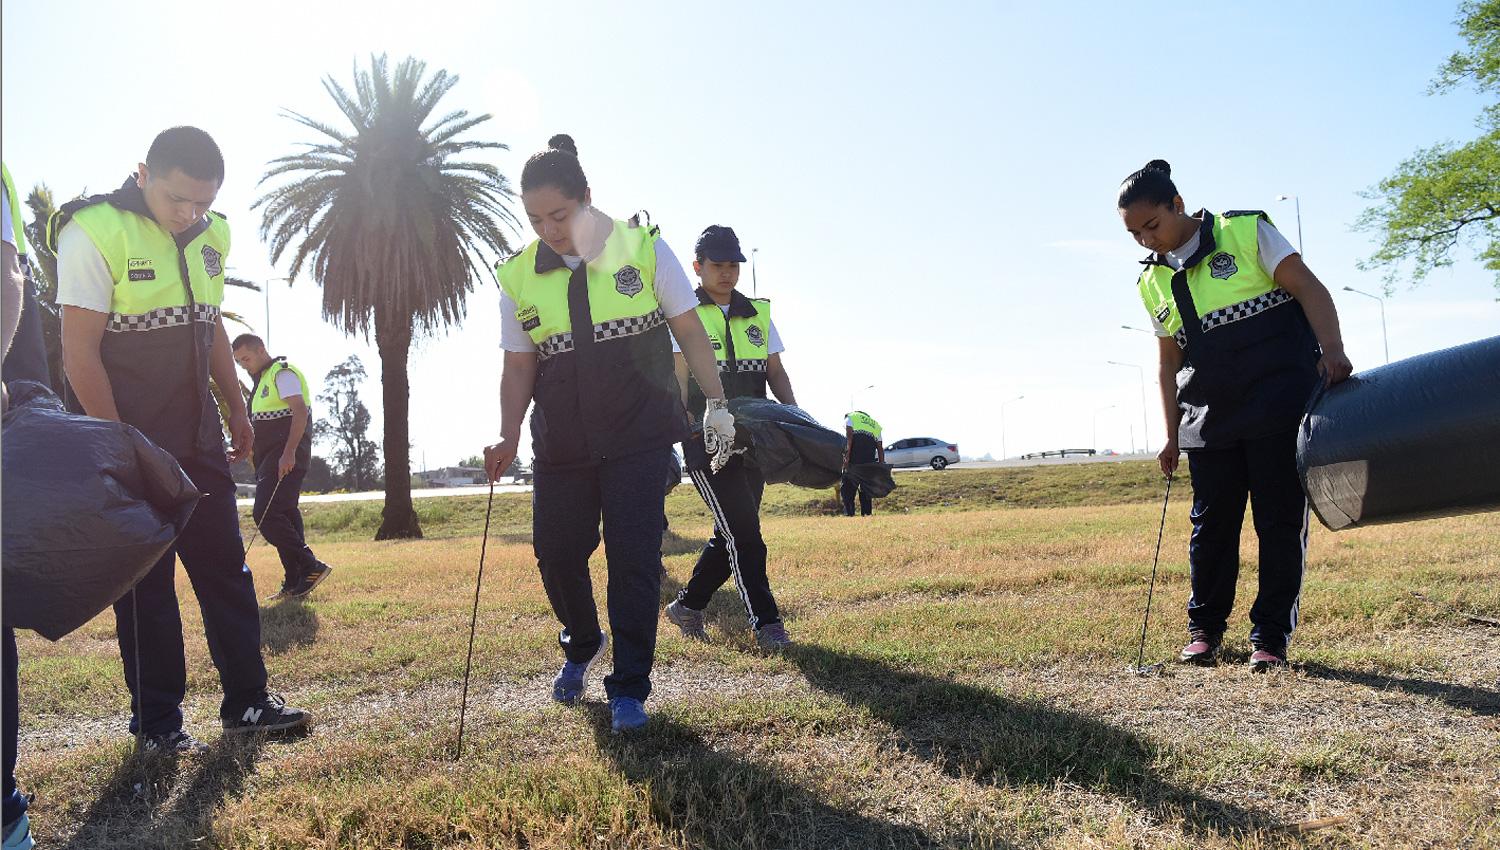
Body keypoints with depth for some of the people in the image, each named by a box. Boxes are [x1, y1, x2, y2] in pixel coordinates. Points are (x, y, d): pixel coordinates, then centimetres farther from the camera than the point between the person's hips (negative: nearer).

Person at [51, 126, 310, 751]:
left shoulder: (209, 236, 8)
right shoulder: (94, 232, -13)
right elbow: (80, 353, -14)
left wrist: (237, 411, 18)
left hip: (199, 438, 6)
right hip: (131, 440, -6)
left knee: (227, 570, 8)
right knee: (146, 583, 2)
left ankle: (247, 700, 17)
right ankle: (156, 720, 15)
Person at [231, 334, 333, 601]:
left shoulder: (282, 373, -8)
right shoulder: (262, 380, 23)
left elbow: (300, 411, -20)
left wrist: (289, 453, -27)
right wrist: (246, 448, 18)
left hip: (286, 458, -10)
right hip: (269, 459, 10)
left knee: (265, 515, -17)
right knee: (285, 518, 7)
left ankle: (311, 567, -14)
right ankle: (295, 584, 9)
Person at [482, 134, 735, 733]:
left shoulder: (644, 250, -4)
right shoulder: (519, 276, 2)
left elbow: (689, 331, 2)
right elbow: (519, 366, 6)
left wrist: (716, 403, -2)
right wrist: (509, 437, -7)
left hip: (640, 434, -3)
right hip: (561, 444, 3)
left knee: (634, 555, -7)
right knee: (556, 553, 6)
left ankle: (629, 688, 7)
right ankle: (582, 645, 37)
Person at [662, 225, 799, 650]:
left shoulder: (758, 313, 15)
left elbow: (776, 372, 14)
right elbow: (678, 379, -5)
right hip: (706, 440, -5)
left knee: (733, 533, 10)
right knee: (743, 531, -10)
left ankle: (687, 605, 26)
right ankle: (766, 622, -2)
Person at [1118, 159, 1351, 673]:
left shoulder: (1246, 231, -2)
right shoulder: (1153, 282, 10)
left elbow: (1308, 287, -6)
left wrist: (1332, 351, -21)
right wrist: (1172, 434, 10)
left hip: (1281, 404, -4)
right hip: (1210, 419, 4)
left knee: (1280, 521, 0)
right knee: (1211, 524, 6)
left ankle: (1271, 635, 10)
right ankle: (1205, 626, 20)